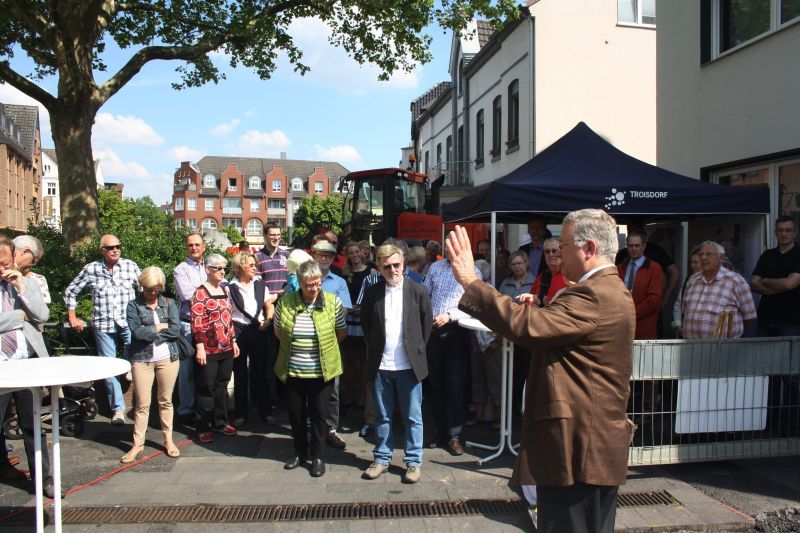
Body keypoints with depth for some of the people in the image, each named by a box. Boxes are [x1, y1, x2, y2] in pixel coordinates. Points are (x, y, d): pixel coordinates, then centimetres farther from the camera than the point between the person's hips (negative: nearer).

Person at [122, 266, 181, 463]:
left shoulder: (168, 303, 5)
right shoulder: (134, 305, 0)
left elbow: (176, 330, -8)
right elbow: (137, 332, -14)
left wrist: (149, 331, -10)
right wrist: (161, 327, -6)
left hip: (168, 358, 2)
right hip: (142, 360, -1)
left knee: (166, 401, 10)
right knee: (142, 404, 2)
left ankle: (168, 439, 21)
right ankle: (137, 444, 13)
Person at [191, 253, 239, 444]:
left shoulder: (225, 290, 12)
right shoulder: (200, 293, -10)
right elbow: (197, 322, -15)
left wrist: (234, 341, 16)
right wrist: (200, 347, -18)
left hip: (226, 349, 6)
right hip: (208, 350, -6)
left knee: (222, 386, 14)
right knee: (206, 389, 3)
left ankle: (220, 422, 26)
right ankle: (203, 428, 14)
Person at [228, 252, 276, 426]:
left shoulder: (260, 284, 8)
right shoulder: (230, 288, 0)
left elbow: (269, 306, 9)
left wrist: (267, 321, -7)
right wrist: (230, 330, -9)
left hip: (257, 330, 2)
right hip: (237, 331, -1)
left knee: (260, 371, 5)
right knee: (240, 372, 7)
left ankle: (266, 410, 16)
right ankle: (241, 412, 19)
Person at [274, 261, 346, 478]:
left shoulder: (333, 302, -9)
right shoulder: (285, 302, -7)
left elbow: (342, 333, 4)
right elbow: (278, 331, 10)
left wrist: (324, 346, 6)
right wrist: (294, 346, 8)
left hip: (321, 371, -2)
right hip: (292, 370, 2)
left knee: (319, 414, 8)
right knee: (295, 413, 14)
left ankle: (318, 456, 24)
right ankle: (300, 453, 34)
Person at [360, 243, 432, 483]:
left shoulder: (418, 291, -4)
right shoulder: (372, 293, 1)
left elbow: (427, 323, 3)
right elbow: (365, 324, 12)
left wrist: (417, 351, 4)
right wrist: (375, 349, 9)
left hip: (409, 365, -1)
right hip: (380, 365, 2)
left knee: (413, 417, 8)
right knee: (383, 416, 14)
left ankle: (413, 461, 21)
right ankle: (382, 459, 27)